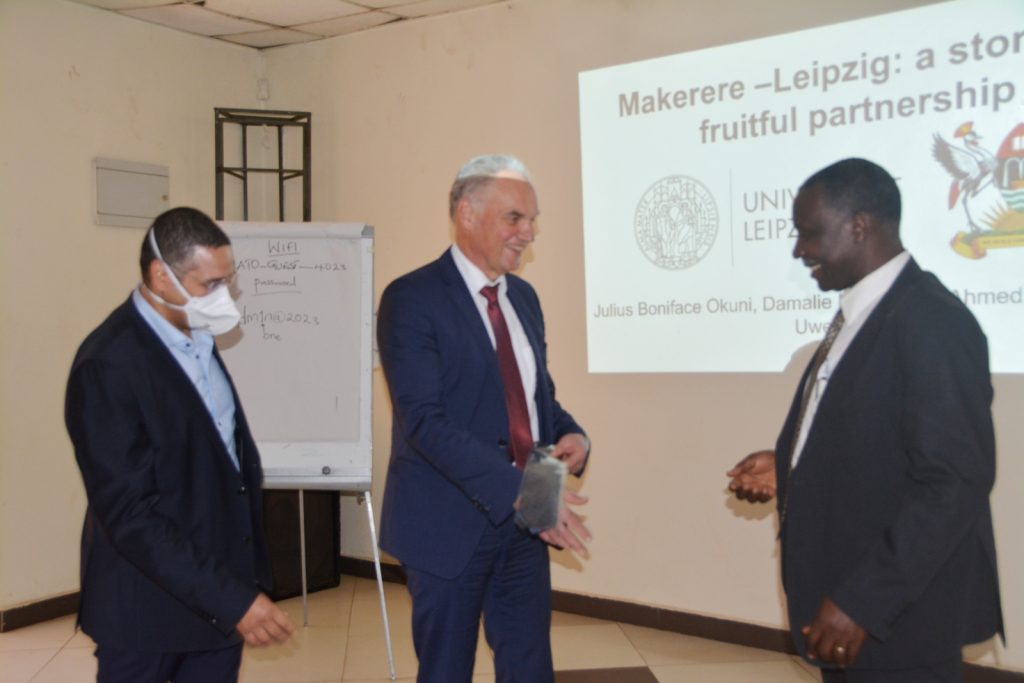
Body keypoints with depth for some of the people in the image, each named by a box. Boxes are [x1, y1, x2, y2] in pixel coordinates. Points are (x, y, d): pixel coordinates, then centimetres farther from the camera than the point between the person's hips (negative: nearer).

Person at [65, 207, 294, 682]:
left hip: (221, 589, 7)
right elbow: (129, 513, -23)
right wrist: (231, 598, -25)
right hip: (150, 605, -7)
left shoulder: (197, 337, 5)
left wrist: (238, 585, 14)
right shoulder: (108, 366, -20)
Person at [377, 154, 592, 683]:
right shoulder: (411, 299, -13)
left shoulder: (524, 297, 10)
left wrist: (571, 435, -5)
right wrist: (520, 488, -28)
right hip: (451, 520, -6)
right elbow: (424, 421, -22)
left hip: (526, 519, 6)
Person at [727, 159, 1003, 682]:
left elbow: (955, 482, -24)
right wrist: (791, 467, 4)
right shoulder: (858, 315, 10)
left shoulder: (932, 322, -19)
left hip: (897, 617, -9)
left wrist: (862, 602, -25)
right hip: (848, 593, 9)